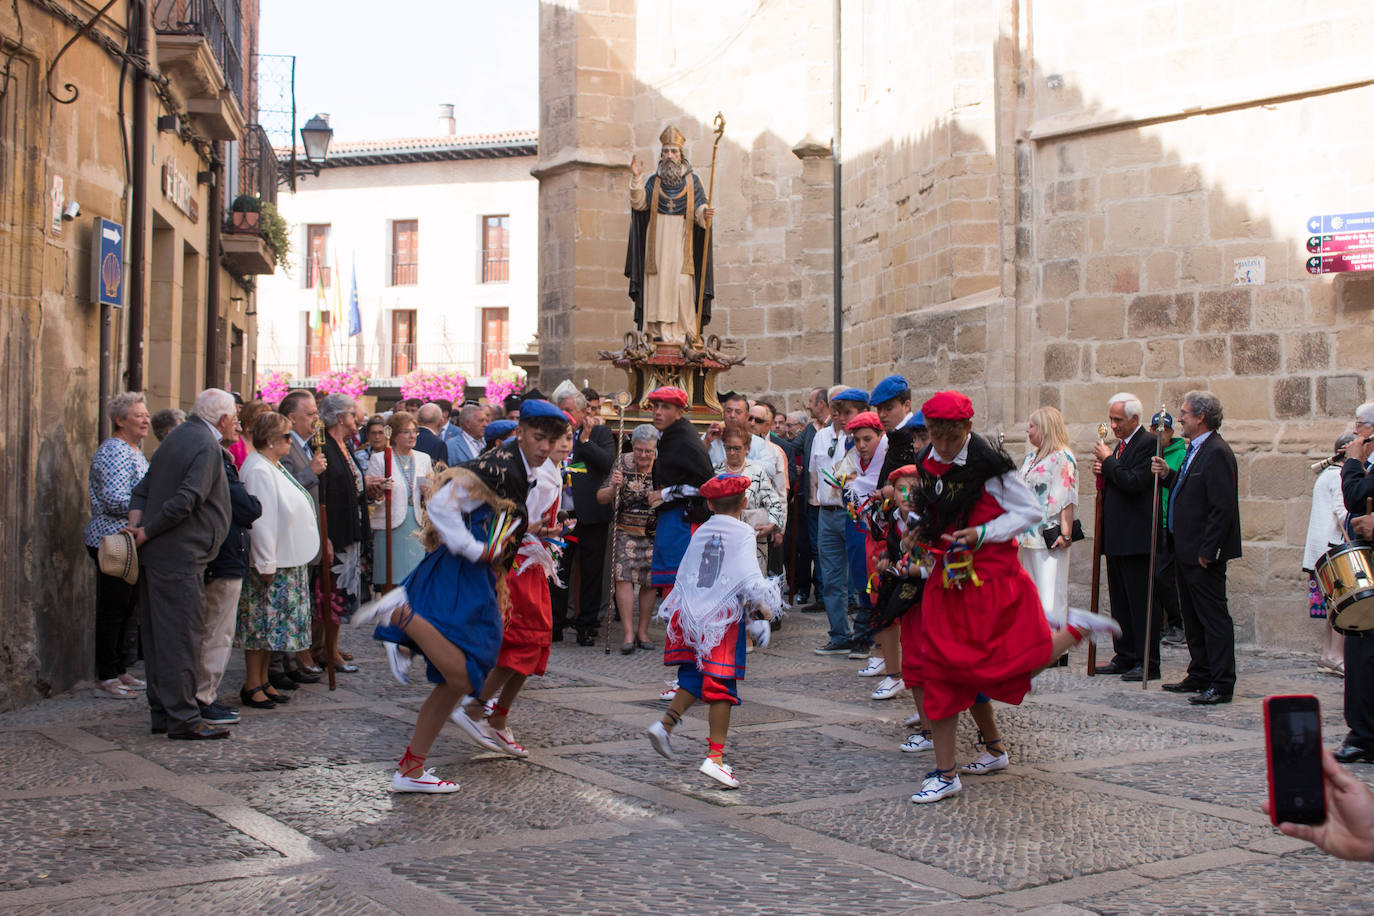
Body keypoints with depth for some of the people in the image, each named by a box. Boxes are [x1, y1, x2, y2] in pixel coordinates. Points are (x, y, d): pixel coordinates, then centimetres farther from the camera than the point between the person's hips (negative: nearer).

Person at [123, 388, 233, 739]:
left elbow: (143, 488, 15)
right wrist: (144, 534, -13)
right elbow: (184, 501, -23)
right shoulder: (206, 447, -14)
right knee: (182, 635, -5)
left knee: (159, 635, 13)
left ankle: (162, 713, 22)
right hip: (180, 557, -10)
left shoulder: (178, 436, 16)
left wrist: (135, 525, 3)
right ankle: (182, 719, -1)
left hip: (155, 554, 10)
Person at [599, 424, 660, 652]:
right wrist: (614, 487, -22)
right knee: (623, 577, -12)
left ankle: (643, 631, 16)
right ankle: (629, 634, -11)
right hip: (626, 532, 0)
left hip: (654, 534, 0)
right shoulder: (623, 464, -3)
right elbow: (601, 498, -3)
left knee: (649, 582, 4)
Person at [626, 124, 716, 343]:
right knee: (659, 282, -5)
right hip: (657, 240, 1)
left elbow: (699, 209, 2)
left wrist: (706, 213, -21)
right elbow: (639, 203, 0)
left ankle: (683, 329, -9)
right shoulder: (654, 181, 11)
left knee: (682, 282, -10)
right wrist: (636, 178, -12)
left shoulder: (692, 181, 8)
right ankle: (659, 329, -5)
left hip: (681, 242, -1)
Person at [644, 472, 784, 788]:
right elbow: (748, 576, -14)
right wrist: (761, 607, 0)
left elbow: (685, 574, 15)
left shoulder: (700, 532, 12)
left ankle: (665, 723, 1)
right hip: (725, 617, -5)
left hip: (689, 613, 5)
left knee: (694, 678, 18)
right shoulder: (742, 533, -3)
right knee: (722, 687, -1)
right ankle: (715, 756, -4)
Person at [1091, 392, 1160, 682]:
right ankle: (1125, 657, 20)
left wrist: (1108, 460, -11)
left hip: (1136, 538, -9)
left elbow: (1134, 483, -22)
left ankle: (1148, 663, -1)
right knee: (1120, 601, 13)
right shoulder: (1120, 445, 17)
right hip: (1116, 537, 10)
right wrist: (1103, 473, 2)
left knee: (1141, 602, -5)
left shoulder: (1148, 443, -11)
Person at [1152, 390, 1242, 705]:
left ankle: (1221, 685, 1)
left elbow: (1223, 507, -22)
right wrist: (1168, 475, 4)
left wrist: (1207, 550, -22)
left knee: (1213, 617, -4)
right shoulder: (1196, 449, 14)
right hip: (1186, 549, 11)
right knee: (1192, 617, 17)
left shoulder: (1217, 453, -18)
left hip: (1204, 553, -11)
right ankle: (1200, 676, 27)